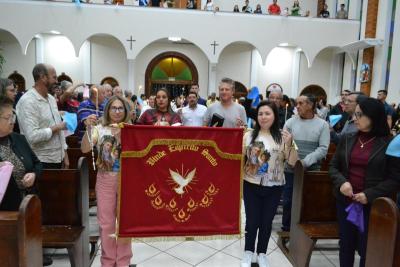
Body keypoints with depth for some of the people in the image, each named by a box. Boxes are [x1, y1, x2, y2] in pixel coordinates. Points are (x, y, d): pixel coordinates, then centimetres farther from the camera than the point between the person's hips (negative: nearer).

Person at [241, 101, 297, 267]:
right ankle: (248, 252, 30)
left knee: (267, 221, 12)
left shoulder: (282, 137, -2)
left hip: (274, 187, 0)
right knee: (252, 220, 8)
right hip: (251, 185, 0)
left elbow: (292, 162, -5)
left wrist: (289, 145, -19)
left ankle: (262, 253, 33)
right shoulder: (249, 135, -2)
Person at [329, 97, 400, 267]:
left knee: (367, 248, 10)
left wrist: (370, 195, -17)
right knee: (346, 244, 16)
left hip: (372, 205, -3)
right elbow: (333, 167, 7)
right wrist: (341, 182, -12)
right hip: (345, 201, 3)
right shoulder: (347, 139, 3)